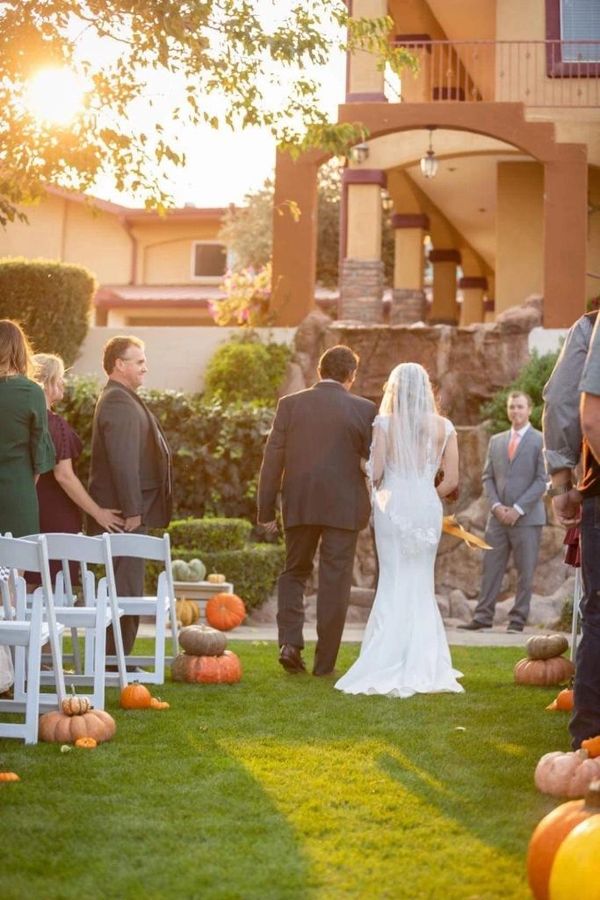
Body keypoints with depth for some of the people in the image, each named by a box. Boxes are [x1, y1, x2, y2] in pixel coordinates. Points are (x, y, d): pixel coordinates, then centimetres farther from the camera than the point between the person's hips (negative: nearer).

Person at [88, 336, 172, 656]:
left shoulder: (121, 399, 19)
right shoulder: (118, 402, -15)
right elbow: (123, 460, -22)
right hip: (125, 510, -11)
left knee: (125, 584, 13)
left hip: (131, 509, 11)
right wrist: (132, 510, -23)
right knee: (126, 584, -8)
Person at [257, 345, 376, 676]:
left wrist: (266, 510, 5)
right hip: (344, 507, -1)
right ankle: (324, 662, 7)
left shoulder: (290, 404, 0)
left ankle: (290, 642, -1)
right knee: (334, 581, 5)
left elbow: (272, 459, -1)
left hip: (298, 505, 1)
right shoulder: (363, 409, -3)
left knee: (294, 572, 17)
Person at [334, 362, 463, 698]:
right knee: (422, 587, 11)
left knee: (395, 585, 3)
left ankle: (391, 670, 1)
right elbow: (451, 480, 0)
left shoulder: (385, 424, -5)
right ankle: (422, 667, 9)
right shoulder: (444, 427, 2)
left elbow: (375, 473, -9)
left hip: (393, 507, -2)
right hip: (428, 508, 2)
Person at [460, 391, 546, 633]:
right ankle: (483, 616, 5)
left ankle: (518, 620, 4)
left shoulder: (540, 441, -1)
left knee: (525, 572, 0)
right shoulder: (496, 441, 14)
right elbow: (487, 477, 13)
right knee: (491, 568, 2)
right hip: (498, 516, 4)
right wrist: (496, 505, -4)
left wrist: (518, 509, -13)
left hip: (527, 518, -4)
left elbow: (542, 480, -7)